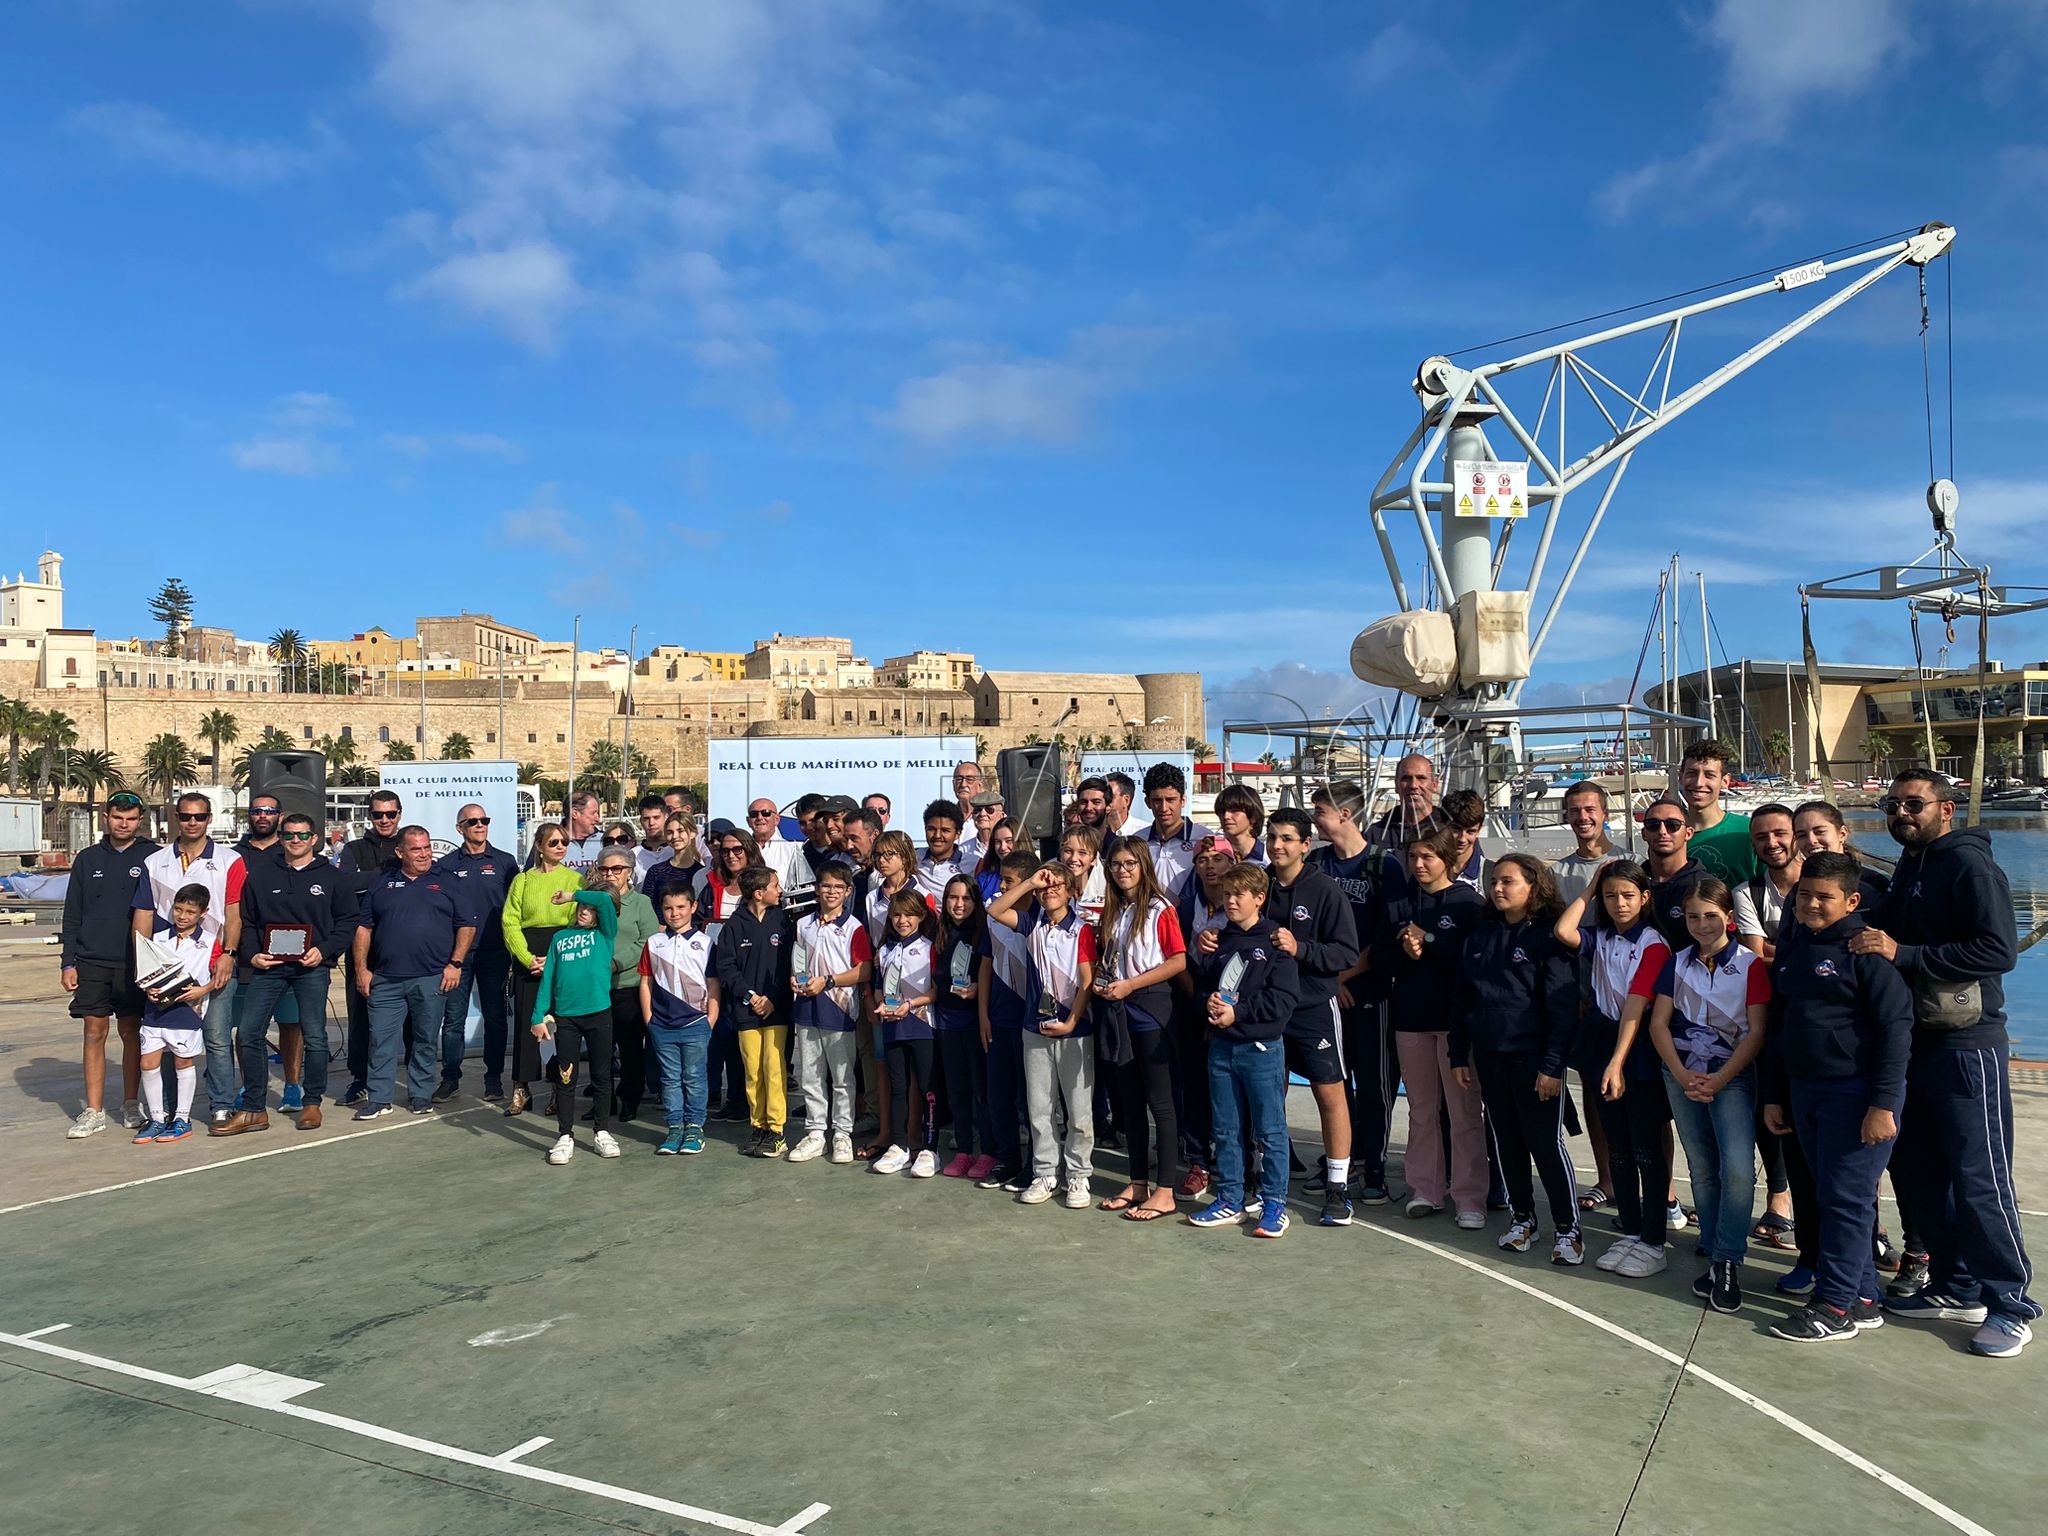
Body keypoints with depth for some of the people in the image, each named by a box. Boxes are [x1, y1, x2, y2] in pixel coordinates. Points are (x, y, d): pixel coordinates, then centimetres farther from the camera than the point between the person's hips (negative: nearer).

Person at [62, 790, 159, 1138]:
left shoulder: (153, 857, 0)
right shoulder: (88, 860, 8)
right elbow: (72, 914, 10)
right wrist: (68, 961, 3)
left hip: (133, 964, -2)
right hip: (92, 963, 2)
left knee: (132, 1033, 6)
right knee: (94, 1033, 2)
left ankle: (131, 1105, 17)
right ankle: (94, 1112, 7)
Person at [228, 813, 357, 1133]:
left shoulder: (331, 877, 7)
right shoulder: (260, 875, 12)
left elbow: (347, 922, 5)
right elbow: (247, 922, 14)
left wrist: (324, 951, -9)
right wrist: (252, 955, -3)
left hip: (312, 967, -2)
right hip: (267, 965, 2)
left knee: (314, 1036, -4)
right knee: (249, 1034, -2)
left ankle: (311, 1103, 13)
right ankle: (253, 1110, 7)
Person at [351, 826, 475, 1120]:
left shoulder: (444, 885, 8)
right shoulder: (381, 885, 11)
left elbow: (467, 925, 6)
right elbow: (364, 928, 10)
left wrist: (455, 964, -3)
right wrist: (362, 969, 2)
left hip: (432, 979, -1)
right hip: (386, 979, 1)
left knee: (426, 1040, 6)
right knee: (381, 1039, 0)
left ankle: (420, 1095, 17)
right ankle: (378, 1098, 8)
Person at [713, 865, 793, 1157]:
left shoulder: (781, 920, 2)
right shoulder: (735, 925, 1)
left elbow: (788, 964, -2)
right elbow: (725, 966, 0)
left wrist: (772, 998, -9)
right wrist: (749, 995, -8)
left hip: (776, 1009, -1)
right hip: (747, 1010, 1)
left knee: (774, 1068, -6)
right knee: (752, 1071, 5)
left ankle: (776, 1131, 1)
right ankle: (759, 1127, 17)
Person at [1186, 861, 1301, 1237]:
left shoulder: (1274, 942, -7)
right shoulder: (1218, 941, 11)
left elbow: (1285, 999, -14)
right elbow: (1200, 983, 13)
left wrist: (1238, 1012, -17)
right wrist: (1208, 1003, -9)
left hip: (1261, 1047, -6)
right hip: (1221, 1047, 6)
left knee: (1270, 1131, 2)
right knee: (1226, 1130, 12)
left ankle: (1274, 1204, 12)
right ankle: (1229, 1201, 21)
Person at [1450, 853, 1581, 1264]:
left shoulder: (1546, 936, -7)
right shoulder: (1480, 935, 10)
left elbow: (1562, 1006, -11)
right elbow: (1461, 997, 13)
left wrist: (1552, 1064, -15)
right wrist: (1458, 1055, 10)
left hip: (1532, 1056, -5)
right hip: (1488, 1055, 6)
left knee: (1545, 1141, -1)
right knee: (1506, 1140, 12)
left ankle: (1567, 1228, 9)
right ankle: (1522, 1217, 25)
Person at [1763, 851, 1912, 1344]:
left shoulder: (1866, 949, -10)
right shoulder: (1791, 948, 12)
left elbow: (1896, 1028, -14)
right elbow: (1779, 1025, 17)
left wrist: (1883, 1103, -18)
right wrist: (1775, 1095, 16)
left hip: (1856, 1093, -7)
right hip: (1804, 1091, 7)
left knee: (1846, 1199, -3)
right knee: (1831, 1197, 11)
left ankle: (1835, 1305, 5)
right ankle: (1862, 1298, 21)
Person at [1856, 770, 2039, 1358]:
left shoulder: (1968, 864, -12)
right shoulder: (1906, 869, 14)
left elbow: (1999, 951, -22)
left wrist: (1903, 954, -24)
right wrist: (1870, 939, 5)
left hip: (1967, 1048, -8)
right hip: (1912, 1044, 9)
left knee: (1979, 1180, -3)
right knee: (1919, 1175, 12)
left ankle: (2012, 1303, 10)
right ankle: (1955, 1288, 24)